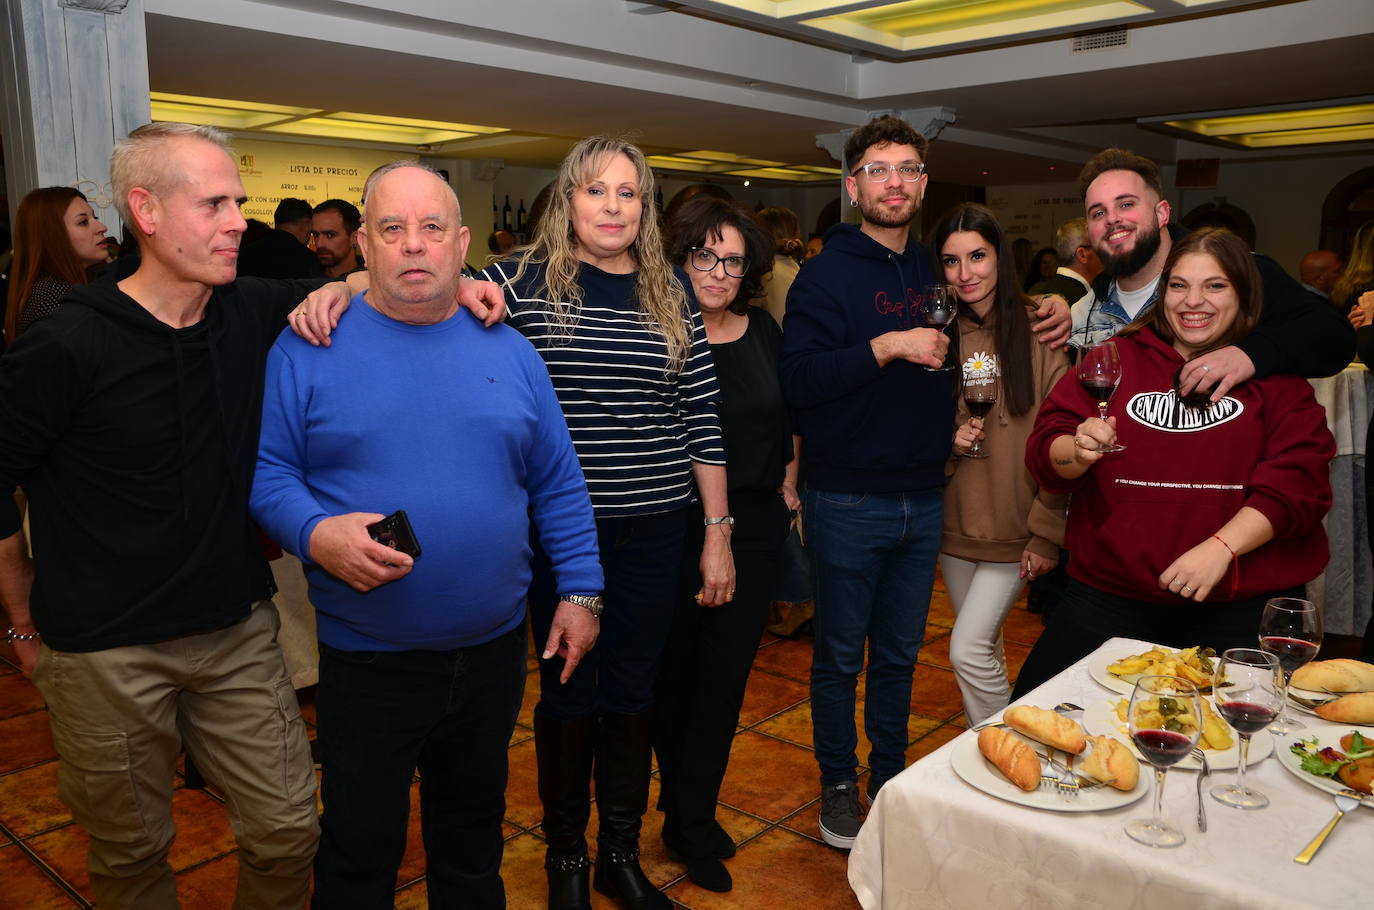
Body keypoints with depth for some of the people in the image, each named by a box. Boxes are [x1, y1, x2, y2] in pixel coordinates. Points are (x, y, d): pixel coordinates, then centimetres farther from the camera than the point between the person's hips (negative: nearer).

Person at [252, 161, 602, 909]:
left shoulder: (507, 350, 3)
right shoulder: (310, 347, -6)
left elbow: (558, 485, 5)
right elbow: (267, 471, -6)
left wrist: (580, 589, 2)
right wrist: (315, 534, -24)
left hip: (494, 649, 3)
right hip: (366, 659, -3)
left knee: (474, 831, 23)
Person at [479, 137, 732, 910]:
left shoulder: (671, 298, 4)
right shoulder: (524, 281, -4)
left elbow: (702, 421, 4)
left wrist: (718, 533, 4)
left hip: (653, 530, 3)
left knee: (633, 691, 13)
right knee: (568, 690, 10)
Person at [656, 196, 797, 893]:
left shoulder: (763, 330, 6)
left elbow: (788, 414, 18)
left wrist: (789, 479, 12)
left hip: (754, 524, 4)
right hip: (674, 526, -3)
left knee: (725, 675, 7)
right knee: (675, 672, 11)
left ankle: (690, 819, 24)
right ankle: (689, 817, 31)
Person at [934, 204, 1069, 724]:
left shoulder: (1037, 329, -8)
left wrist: (1046, 532, -12)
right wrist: (945, 438, -11)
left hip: (1016, 529, -4)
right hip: (955, 523, 4)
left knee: (969, 650, -10)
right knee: (985, 650, 16)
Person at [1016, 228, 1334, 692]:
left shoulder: (1274, 375, 6)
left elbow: (1297, 479, -5)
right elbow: (1044, 453, 3)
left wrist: (1222, 547, -19)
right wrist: (1077, 451, -20)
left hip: (1242, 602, 0)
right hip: (1110, 595, 1)